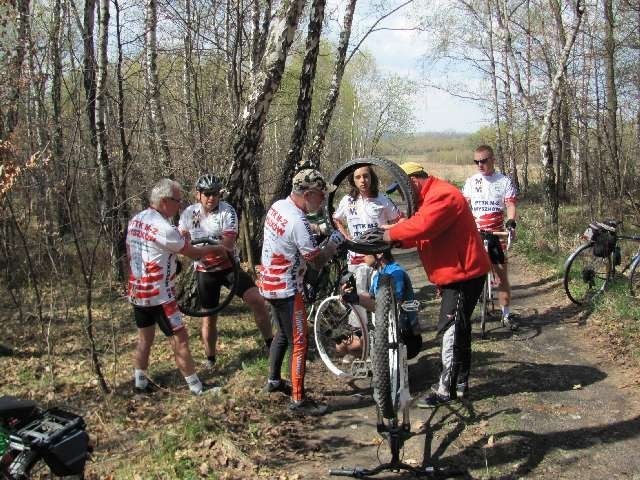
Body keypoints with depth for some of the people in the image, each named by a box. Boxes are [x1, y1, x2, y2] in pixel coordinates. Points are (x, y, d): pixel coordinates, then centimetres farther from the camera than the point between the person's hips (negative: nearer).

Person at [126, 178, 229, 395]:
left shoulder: (135, 220, 4)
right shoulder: (163, 228, -22)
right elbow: (194, 253, -12)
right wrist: (217, 248, 5)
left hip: (137, 292, 8)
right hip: (159, 295, -8)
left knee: (144, 339, 18)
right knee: (180, 339, 0)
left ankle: (140, 382, 27)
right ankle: (196, 387, 7)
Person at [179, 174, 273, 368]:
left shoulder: (227, 211, -14)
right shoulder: (189, 213, -4)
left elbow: (227, 244, -23)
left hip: (228, 266, -2)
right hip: (205, 271, 2)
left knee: (257, 300, -17)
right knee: (209, 317, 9)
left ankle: (270, 343, 0)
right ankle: (210, 359, 28)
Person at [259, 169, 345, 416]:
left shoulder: (278, 206, 1)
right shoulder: (298, 223, -27)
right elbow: (318, 262, -20)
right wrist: (336, 240, -6)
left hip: (269, 282, 9)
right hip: (286, 289, -9)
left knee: (283, 334, 25)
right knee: (299, 343, 0)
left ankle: (274, 380, 40)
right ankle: (298, 400, 7)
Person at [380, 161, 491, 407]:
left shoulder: (442, 195, -20)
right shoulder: (431, 197, 16)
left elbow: (421, 227, -32)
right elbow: (419, 233, 10)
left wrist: (392, 233, -20)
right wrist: (395, 234, -6)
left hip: (463, 273, -11)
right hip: (455, 272, 11)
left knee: (451, 330, -6)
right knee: (459, 327, 16)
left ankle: (446, 389, 1)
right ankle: (459, 382, 27)